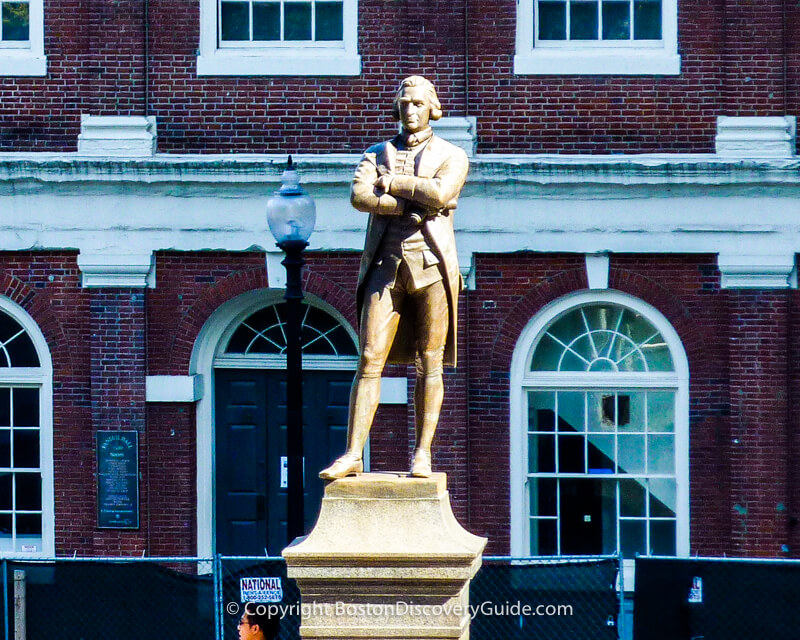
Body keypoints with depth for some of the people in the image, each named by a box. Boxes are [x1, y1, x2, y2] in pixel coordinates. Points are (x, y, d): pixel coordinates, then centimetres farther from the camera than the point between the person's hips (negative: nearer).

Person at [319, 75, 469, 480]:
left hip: (432, 264, -1)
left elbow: (440, 192, -13)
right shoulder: (377, 154, 16)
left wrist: (391, 182, -3)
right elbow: (359, 197, -4)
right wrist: (415, 205, -11)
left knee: (430, 364, -2)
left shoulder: (452, 157, 10)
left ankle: (422, 454, 2)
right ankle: (353, 455, -9)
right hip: (386, 264, 1)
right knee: (370, 359, -6)